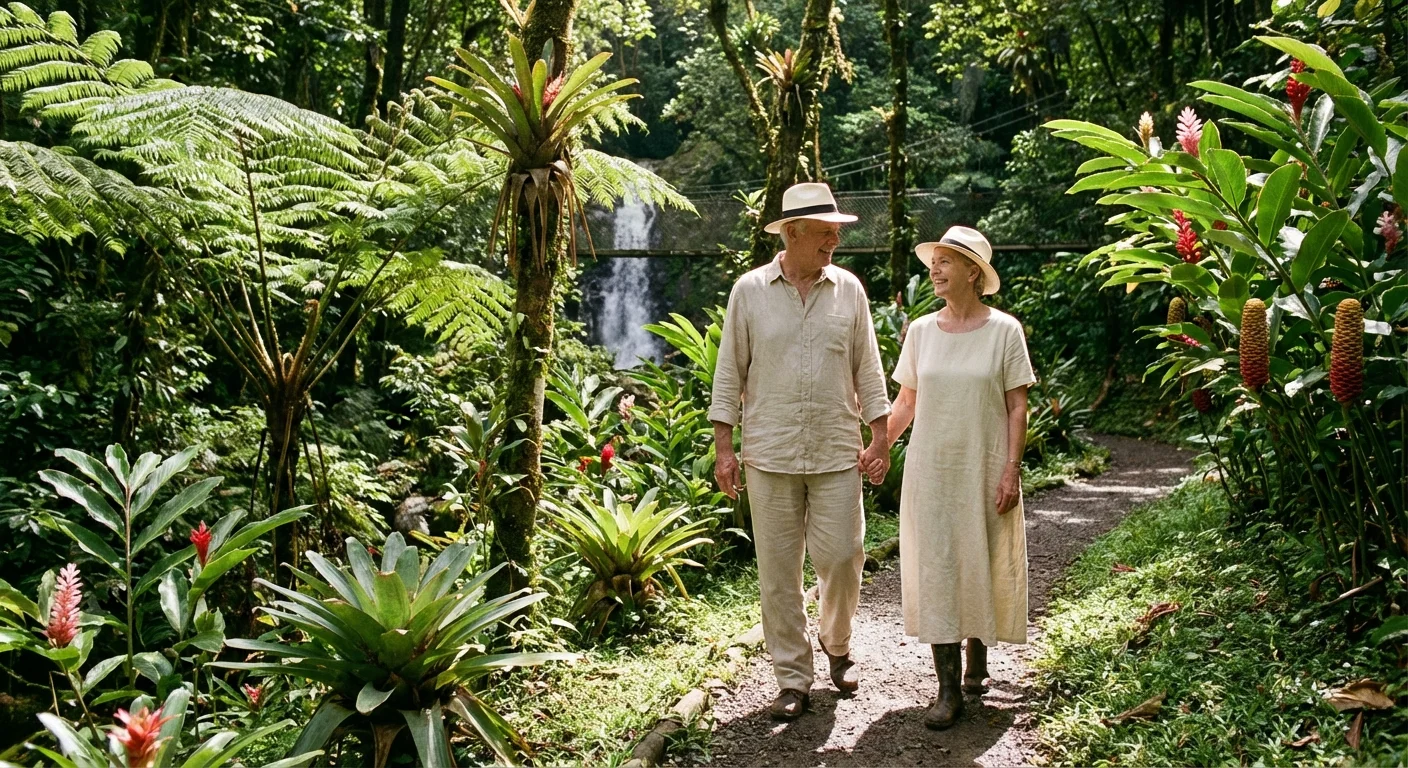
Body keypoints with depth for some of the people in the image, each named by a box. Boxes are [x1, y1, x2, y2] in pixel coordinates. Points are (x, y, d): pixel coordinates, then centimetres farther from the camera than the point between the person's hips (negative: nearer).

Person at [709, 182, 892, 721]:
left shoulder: (848, 289, 5)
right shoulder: (749, 291, 1)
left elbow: (868, 369, 9)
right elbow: (730, 372, 2)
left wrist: (880, 438, 4)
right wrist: (723, 447, -2)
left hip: (838, 453, 1)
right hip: (770, 454, -1)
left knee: (841, 559, 1)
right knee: (778, 570, 4)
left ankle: (837, 647, 31)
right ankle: (792, 679, 17)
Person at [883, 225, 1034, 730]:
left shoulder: (1004, 331, -3)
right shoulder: (921, 331, 4)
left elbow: (1017, 406, -3)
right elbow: (906, 403, 10)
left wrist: (1012, 470, -9)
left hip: (984, 469, -2)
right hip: (930, 467, 2)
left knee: (981, 565, 7)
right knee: (935, 567, -1)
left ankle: (977, 659, 32)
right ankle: (948, 690, 4)